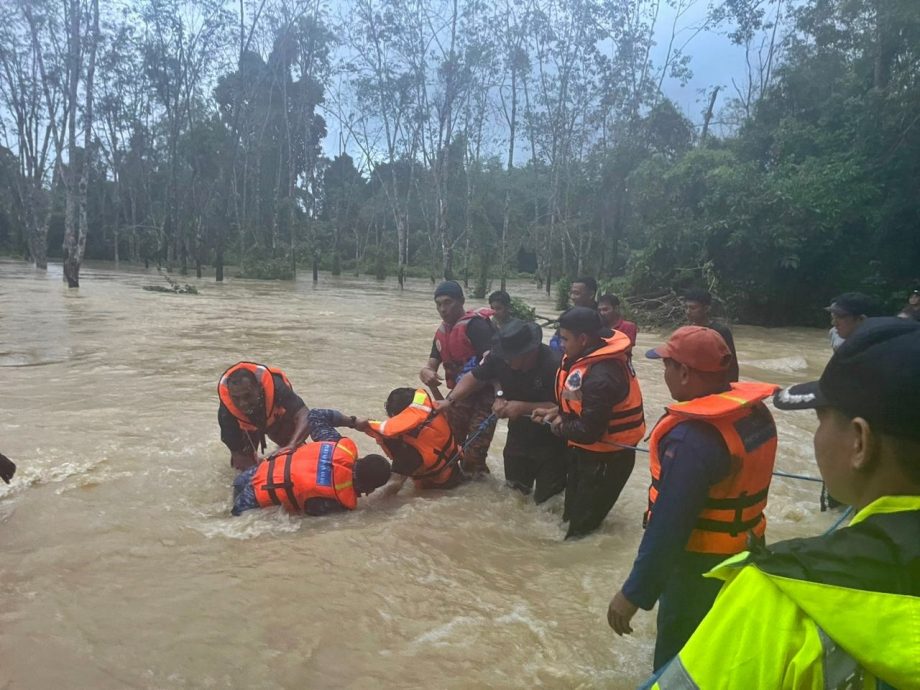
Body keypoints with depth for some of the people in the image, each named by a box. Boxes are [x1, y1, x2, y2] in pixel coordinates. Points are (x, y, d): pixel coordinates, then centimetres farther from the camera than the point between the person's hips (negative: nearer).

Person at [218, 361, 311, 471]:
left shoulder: (275, 386, -43)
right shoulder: (226, 409, -37)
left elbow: (304, 416, -51)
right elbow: (236, 449, -28)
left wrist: (291, 445, -67)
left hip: (278, 419, 0)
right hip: (248, 427, 1)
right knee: (243, 464, -8)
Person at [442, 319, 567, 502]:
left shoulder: (553, 365, -30)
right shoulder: (499, 357, -15)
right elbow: (474, 378, -3)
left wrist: (523, 407, -30)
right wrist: (450, 400, -15)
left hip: (550, 442, -5)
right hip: (518, 436, 5)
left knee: (546, 501, 4)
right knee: (515, 489, 21)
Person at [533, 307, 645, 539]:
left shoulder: (600, 377, -33)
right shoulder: (589, 357, -1)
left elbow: (589, 431, -30)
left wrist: (560, 426, -12)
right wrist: (557, 411, 0)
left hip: (606, 458, -10)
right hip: (587, 450, 10)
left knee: (582, 526, 3)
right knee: (573, 512, 24)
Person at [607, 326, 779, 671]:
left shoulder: (692, 437, -32)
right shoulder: (757, 413, -4)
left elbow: (668, 527, -30)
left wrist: (634, 593, -22)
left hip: (700, 566, -8)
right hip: (744, 552, 8)